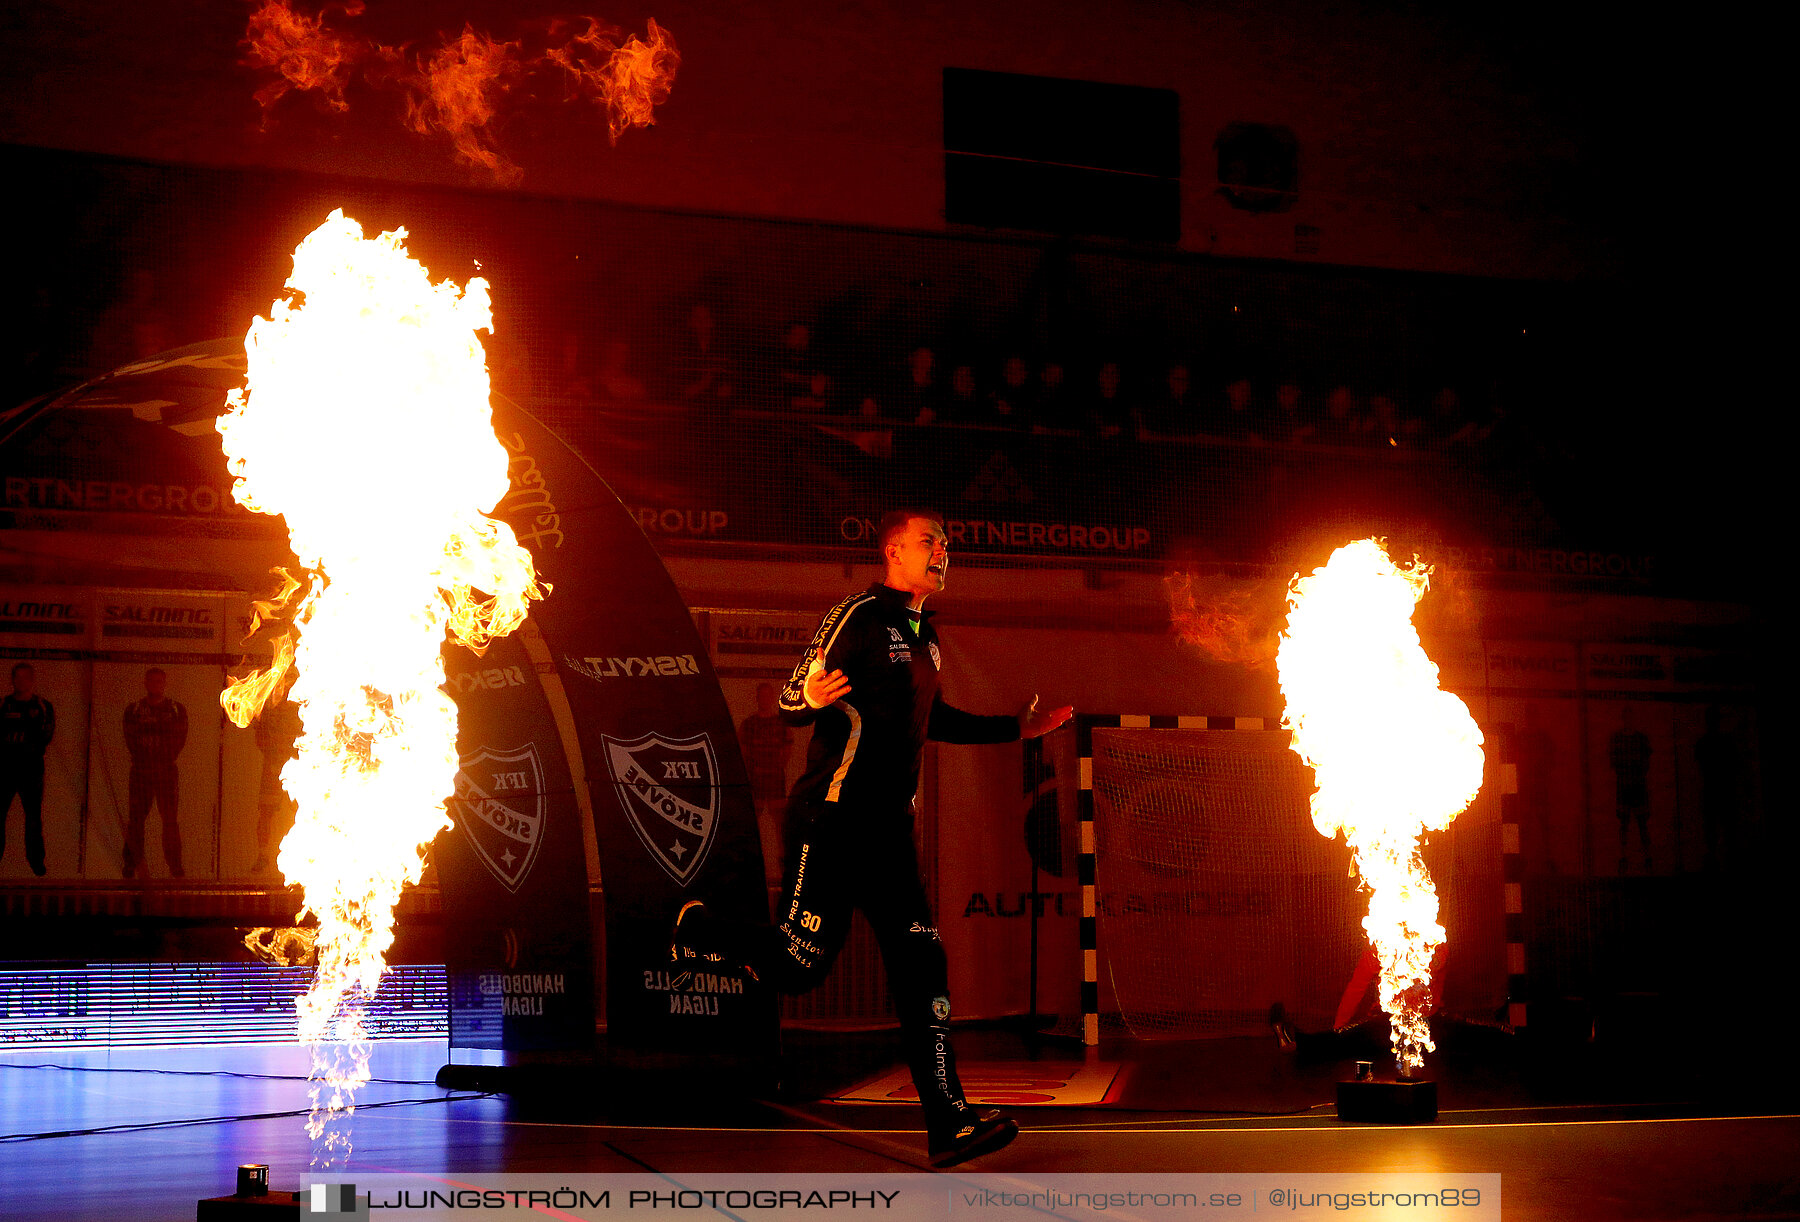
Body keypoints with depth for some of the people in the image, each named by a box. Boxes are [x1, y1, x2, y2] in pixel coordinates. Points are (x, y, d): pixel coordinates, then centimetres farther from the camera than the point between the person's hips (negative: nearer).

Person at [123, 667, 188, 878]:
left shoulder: (177, 709, 9)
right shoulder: (133, 710, 9)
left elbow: (180, 739, 4)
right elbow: (130, 739, 4)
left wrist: (165, 760, -4)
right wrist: (145, 759, -4)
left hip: (167, 771, 0)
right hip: (141, 771, 0)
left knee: (170, 818, -4)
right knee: (136, 817, -1)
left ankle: (175, 866, 0)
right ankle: (132, 863, 5)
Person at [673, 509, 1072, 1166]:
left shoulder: (924, 636, 16)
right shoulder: (857, 618, -10)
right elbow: (790, 704, -13)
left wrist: (1013, 729, 31)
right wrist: (811, 697, -37)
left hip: (889, 828, 8)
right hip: (832, 821, -8)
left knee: (922, 965, 0)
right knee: (796, 967, -4)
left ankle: (949, 1122, -1)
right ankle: (699, 928, 27)